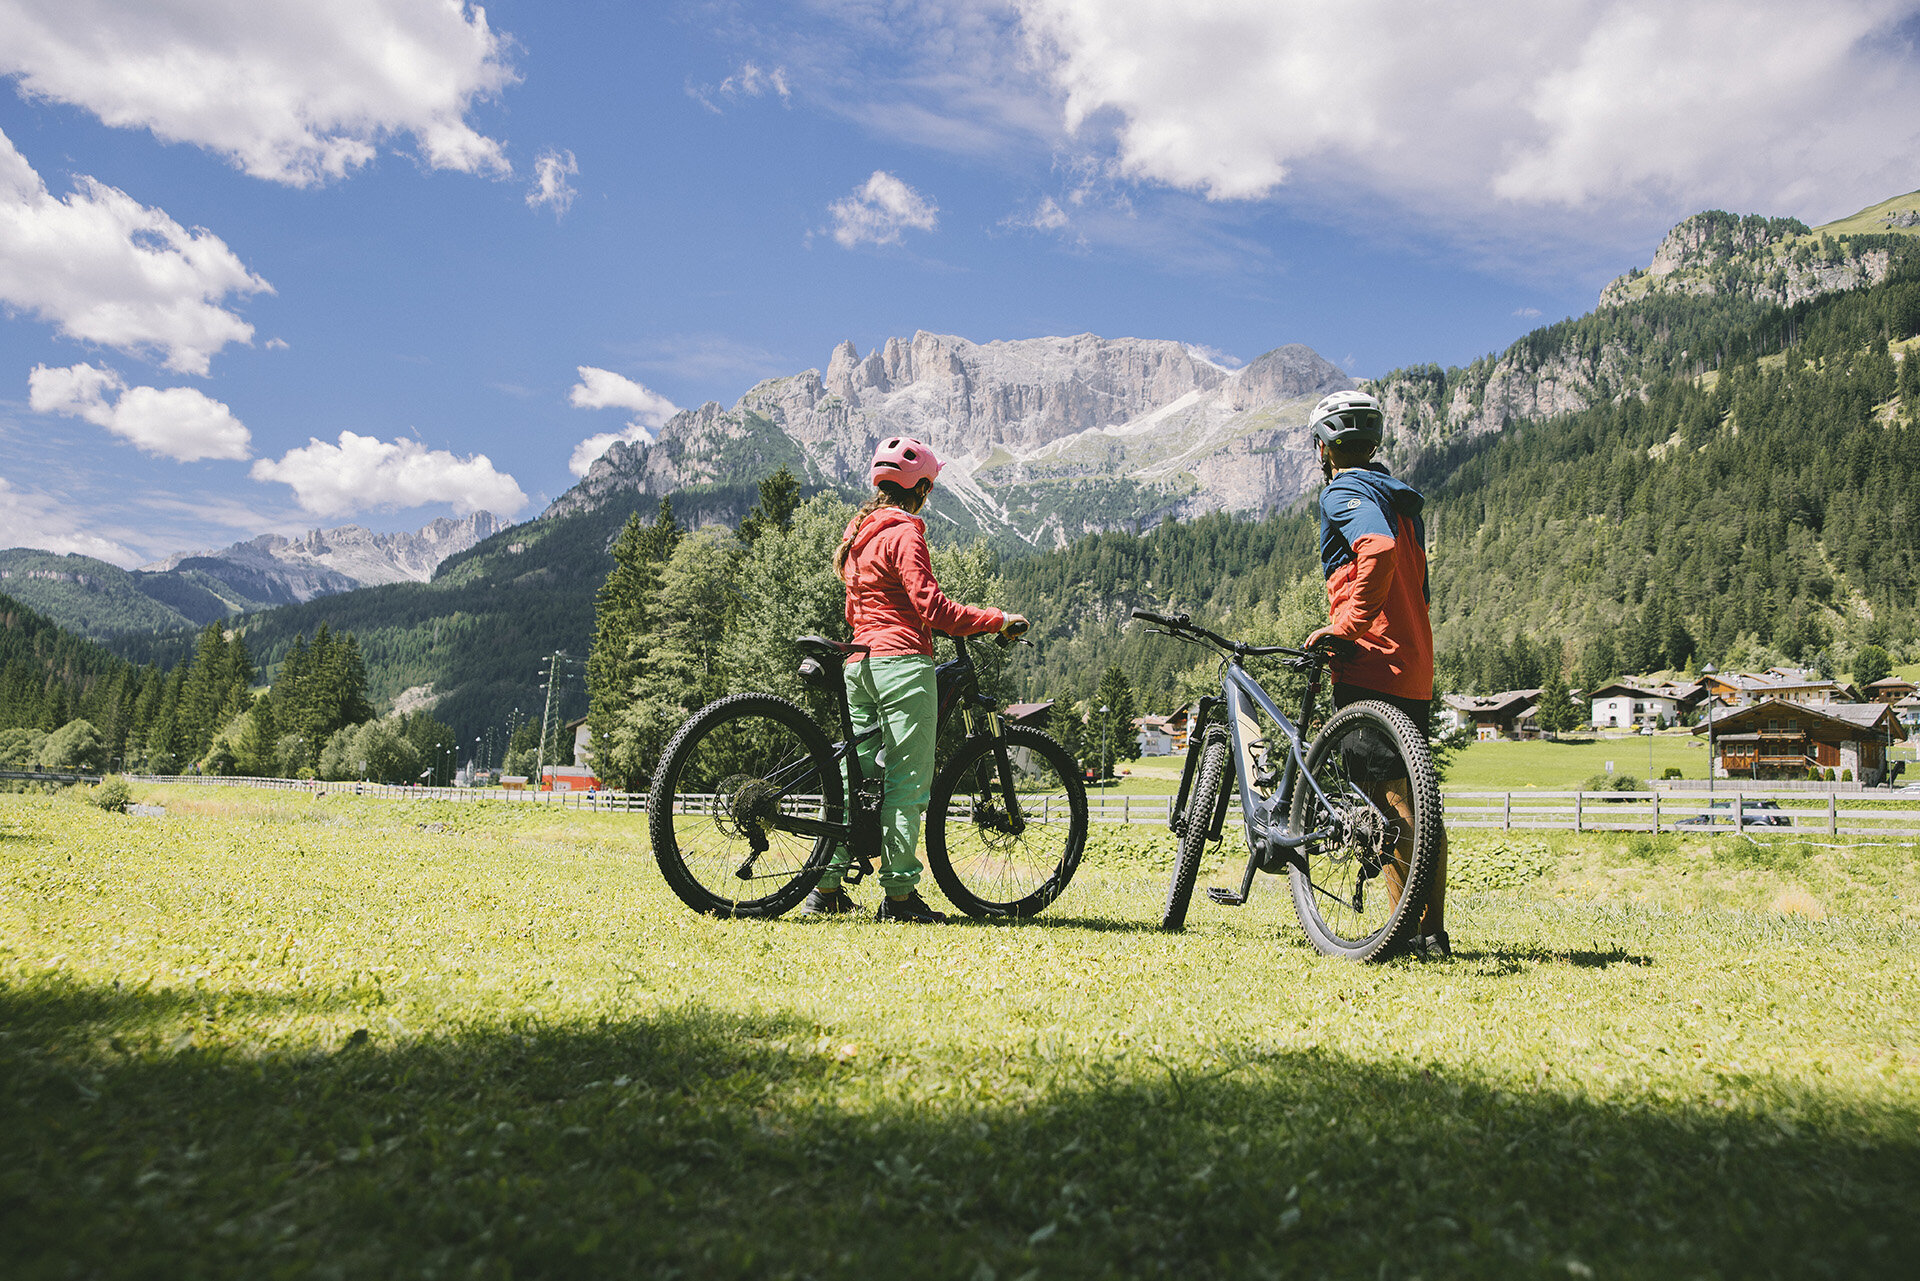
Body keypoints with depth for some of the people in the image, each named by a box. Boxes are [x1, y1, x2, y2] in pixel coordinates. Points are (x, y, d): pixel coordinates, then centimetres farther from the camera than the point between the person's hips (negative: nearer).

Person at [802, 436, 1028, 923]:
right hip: (902, 663, -9)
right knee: (909, 780, -4)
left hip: (860, 663, 9)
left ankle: (826, 887, 15)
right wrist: (998, 620, -14)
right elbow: (931, 605, -18)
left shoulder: (859, 534, 19)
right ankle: (899, 893, -1)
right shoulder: (903, 533, -8)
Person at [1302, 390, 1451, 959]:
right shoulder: (1400, 499, 22)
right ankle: (1433, 929, 14)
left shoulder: (1344, 493, -5)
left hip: (1369, 663, -9)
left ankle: (1410, 927, -8)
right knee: (1415, 802, 10)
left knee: (1388, 800, -8)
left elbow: (1379, 550, -26)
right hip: (1415, 668, 9)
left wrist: (1346, 626, -21)